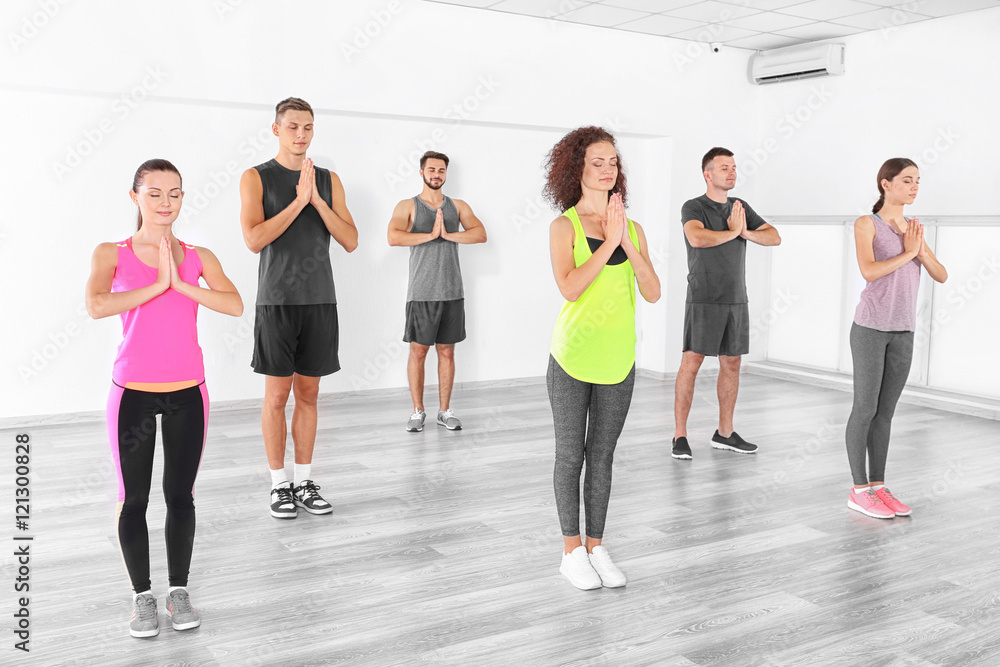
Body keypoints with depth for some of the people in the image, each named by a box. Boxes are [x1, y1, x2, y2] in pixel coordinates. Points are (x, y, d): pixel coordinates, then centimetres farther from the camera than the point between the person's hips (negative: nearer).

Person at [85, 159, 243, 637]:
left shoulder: (198, 257, 4)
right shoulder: (111, 254, -1)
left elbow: (235, 306, -12)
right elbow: (96, 306, -19)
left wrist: (180, 283, -18)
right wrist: (158, 284, -19)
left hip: (188, 394, 2)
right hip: (133, 394, -1)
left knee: (181, 495, 11)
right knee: (133, 500, 8)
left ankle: (179, 590, 27)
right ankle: (142, 596, 24)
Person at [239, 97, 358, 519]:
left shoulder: (329, 181, 9)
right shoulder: (256, 178, -1)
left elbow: (351, 242, 0)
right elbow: (254, 240, -15)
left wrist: (317, 201, -12)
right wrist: (298, 201, -18)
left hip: (321, 300, 3)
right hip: (277, 301, -3)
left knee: (308, 394, 8)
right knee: (277, 396, 0)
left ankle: (304, 482, 17)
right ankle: (279, 486, 12)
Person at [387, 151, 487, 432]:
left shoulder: (458, 206, 11)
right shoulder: (407, 206, 2)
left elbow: (481, 234, -4)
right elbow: (393, 237, -16)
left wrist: (448, 234, -16)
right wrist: (431, 235, -14)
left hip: (453, 292, 3)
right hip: (421, 293, -2)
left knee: (447, 351, 8)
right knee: (418, 351, 1)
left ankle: (445, 411, 17)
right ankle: (418, 411, 13)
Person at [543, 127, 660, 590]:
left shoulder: (632, 229, 6)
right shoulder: (564, 226, -5)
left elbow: (652, 293, -3)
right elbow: (569, 287, -19)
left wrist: (628, 243, -14)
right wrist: (609, 241, -18)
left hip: (618, 360, 4)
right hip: (572, 359, -3)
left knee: (602, 455, 12)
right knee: (570, 456, 7)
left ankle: (596, 546, 24)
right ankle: (572, 551, 20)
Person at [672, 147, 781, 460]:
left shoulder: (740, 207, 11)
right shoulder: (693, 208, -9)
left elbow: (774, 237, 5)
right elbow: (697, 238, -30)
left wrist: (745, 232, -14)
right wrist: (732, 232, -14)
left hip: (736, 299, 6)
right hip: (704, 300, -6)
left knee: (731, 364, 9)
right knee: (691, 363, -8)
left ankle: (725, 433, 20)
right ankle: (680, 437, -2)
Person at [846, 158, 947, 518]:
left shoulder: (912, 229, 12)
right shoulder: (866, 224, -5)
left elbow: (941, 276, 8)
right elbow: (869, 271, -20)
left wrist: (922, 251, -9)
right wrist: (907, 253, -11)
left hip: (903, 331, 6)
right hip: (870, 326, -6)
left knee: (885, 411, 9)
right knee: (866, 408, -2)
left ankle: (877, 485, 16)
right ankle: (859, 489, 6)